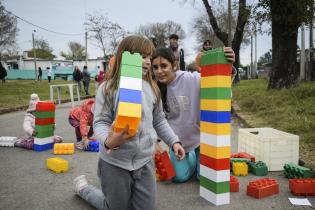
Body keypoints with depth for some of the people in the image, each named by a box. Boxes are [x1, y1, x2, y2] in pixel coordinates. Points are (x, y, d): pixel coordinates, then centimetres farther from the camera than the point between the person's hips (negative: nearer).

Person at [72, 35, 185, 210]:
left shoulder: (152, 88, 3)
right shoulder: (108, 88, -10)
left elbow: (159, 121, 11)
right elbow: (100, 122, -13)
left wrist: (174, 141, 2)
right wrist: (108, 141, -33)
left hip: (144, 162, 4)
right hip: (115, 163, -4)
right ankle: (83, 187, 40)